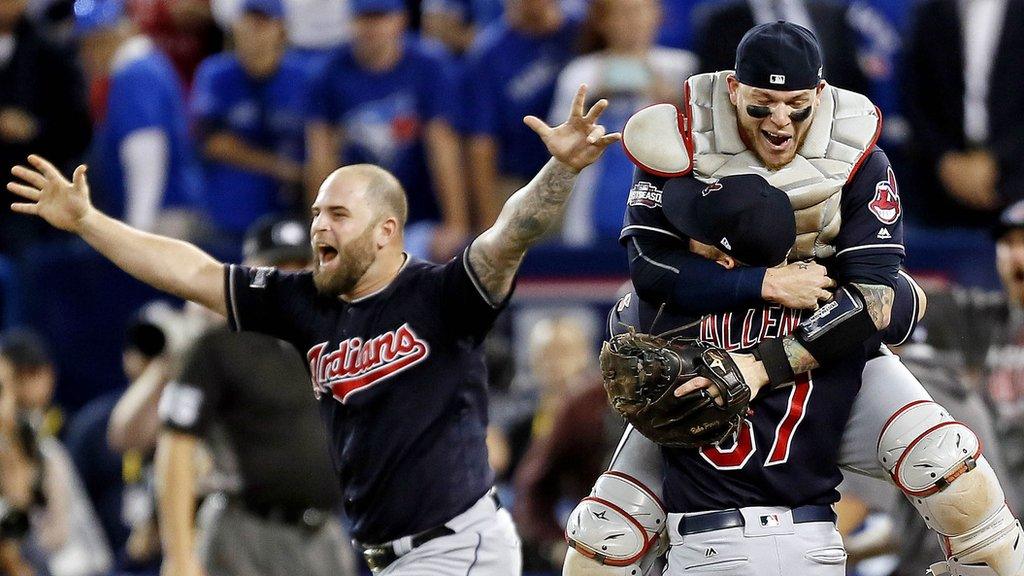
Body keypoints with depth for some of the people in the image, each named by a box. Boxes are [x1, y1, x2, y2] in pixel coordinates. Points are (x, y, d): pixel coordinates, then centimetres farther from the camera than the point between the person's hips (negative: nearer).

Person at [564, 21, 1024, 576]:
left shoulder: (858, 160, -12)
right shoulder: (685, 144, -13)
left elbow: (872, 300, -20)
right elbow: (649, 266, -21)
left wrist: (764, 365, -30)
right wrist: (766, 284, -28)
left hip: (831, 355, 0)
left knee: (944, 461, -22)